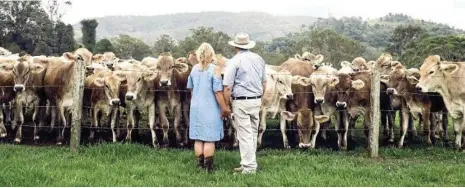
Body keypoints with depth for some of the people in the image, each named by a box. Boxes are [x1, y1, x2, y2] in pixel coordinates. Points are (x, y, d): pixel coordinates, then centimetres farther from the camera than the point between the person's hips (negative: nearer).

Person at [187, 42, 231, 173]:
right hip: (210, 108, -5)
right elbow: (218, 92, -16)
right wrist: (224, 109, -9)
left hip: (196, 107, 5)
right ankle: (208, 167, 5)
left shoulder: (194, 69, 5)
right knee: (209, 139, 1)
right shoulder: (214, 69, -13)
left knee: (198, 139, 11)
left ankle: (200, 165, 16)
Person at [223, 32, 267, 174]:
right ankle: (249, 163, 22)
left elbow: (228, 87, -12)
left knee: (245, 135, -2)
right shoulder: (259, 59, 9)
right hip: (256, 101, 6)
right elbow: (264, 83, 15)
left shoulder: (234, 61, -9)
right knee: (253, 134, 13)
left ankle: (249, 167, 1)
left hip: (240, 101, -6)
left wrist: (226, 105, -4)